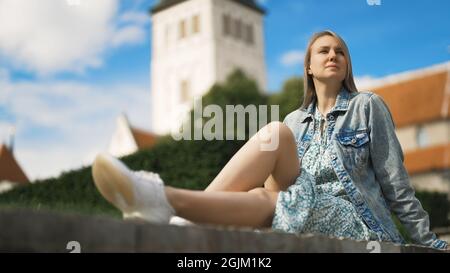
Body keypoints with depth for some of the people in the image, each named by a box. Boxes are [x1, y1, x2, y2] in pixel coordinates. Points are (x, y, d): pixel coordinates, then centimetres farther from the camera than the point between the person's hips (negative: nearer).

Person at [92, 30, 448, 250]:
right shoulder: (295, 121, 20)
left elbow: (395, 180, 5)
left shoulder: (368, 106, 8)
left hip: (358, 223, -4)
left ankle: (168, 199, -40)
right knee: (264, 198, -33)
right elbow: (281, 182, 16)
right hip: (310, 223, 4)